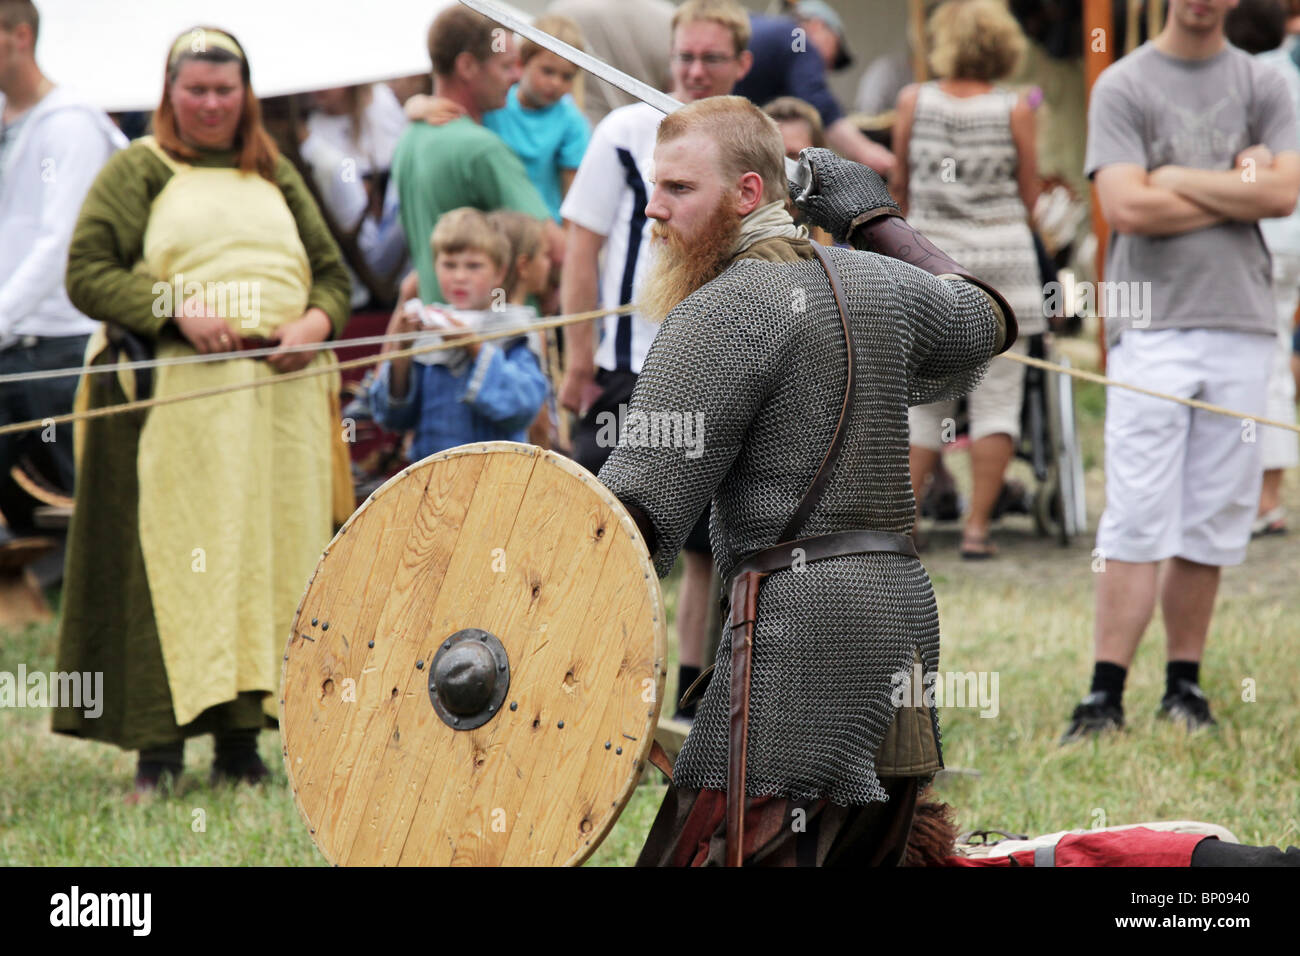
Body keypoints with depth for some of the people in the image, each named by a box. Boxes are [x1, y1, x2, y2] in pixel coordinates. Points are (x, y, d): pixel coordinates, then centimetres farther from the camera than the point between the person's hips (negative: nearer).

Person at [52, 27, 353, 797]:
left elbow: (333, 271, 19)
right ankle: (161, 745, -8)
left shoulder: (277, 176, 21)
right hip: (175, 395, -4)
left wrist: (317, 320, -3)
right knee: (173, 561, -9)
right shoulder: (137, 170, 7)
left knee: (271, 557, 1)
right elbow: (88, 274, -2)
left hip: (281, 394, 4)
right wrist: (177, 312, -15)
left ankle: (242, 739, 6)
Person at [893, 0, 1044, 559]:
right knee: (997, 398, 3)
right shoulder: (1015, 110, -3)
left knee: (924, 397, 9)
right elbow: (1030, 198, 4)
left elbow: (899, 187, 10)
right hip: (1003, 256, -2)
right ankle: (977, 526, 0)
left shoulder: (914, 102, 0)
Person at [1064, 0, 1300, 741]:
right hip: (1152, 324, -3)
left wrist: (1177, 181, -4)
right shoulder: (1123, 86, 3)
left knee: (1214, 522, 4)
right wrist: (1237, 190, -3)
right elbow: (1127, 207, -9)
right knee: (1137, 520, -9)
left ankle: (1185, 684, 12)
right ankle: (1107, 692, -7)